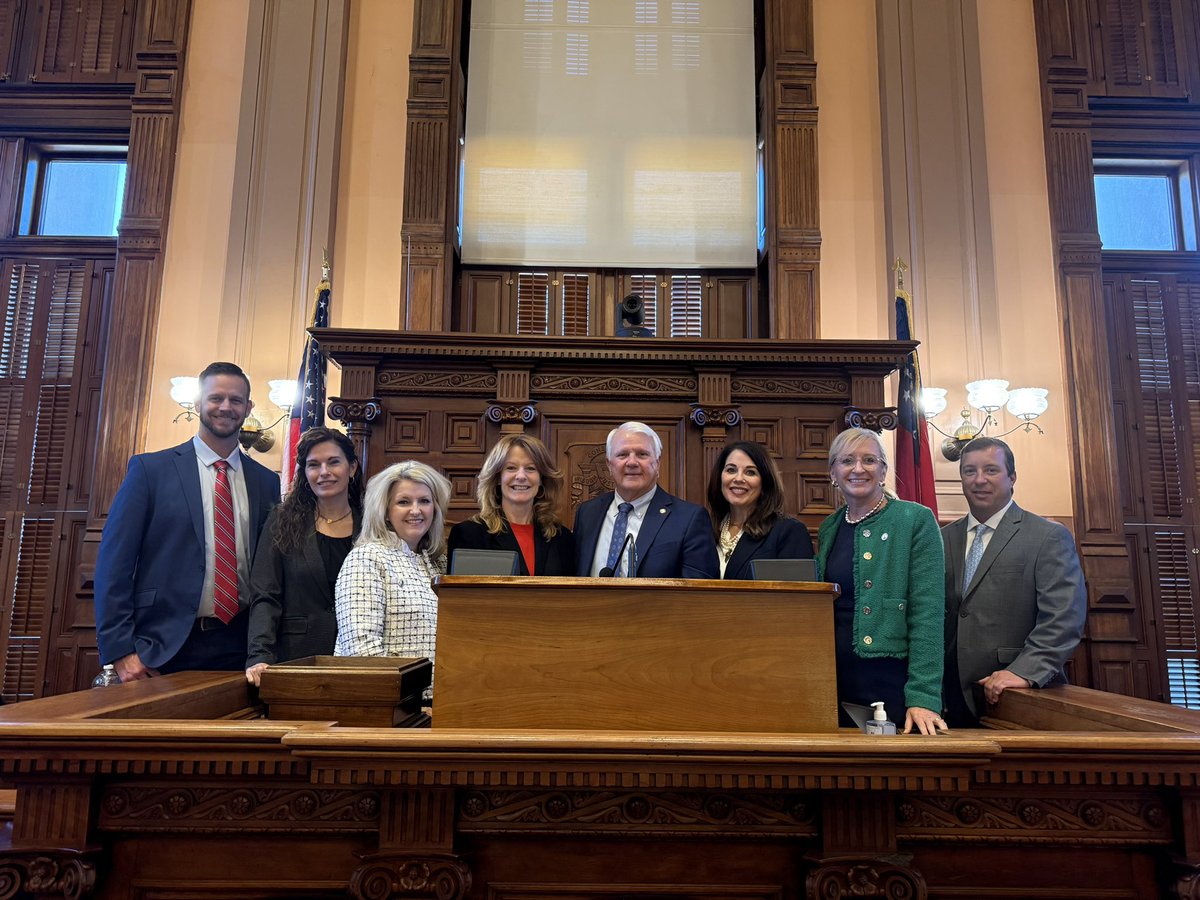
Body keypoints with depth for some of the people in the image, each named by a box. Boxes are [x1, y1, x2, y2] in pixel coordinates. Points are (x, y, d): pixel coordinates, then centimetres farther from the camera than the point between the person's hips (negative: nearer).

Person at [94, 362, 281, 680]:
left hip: (238, 650, 3)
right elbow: (114, 561, -4)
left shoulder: (266, 481, 9)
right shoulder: (150, 468, 0)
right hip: (164, 649, -2)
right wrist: (120, 650, -10)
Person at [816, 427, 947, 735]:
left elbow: (928, 613, -12)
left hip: (891, 683, -4)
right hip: (834, 681, 5)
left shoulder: (916, 520, -6)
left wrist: (923, 697, -19)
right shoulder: (828, 529, 10)